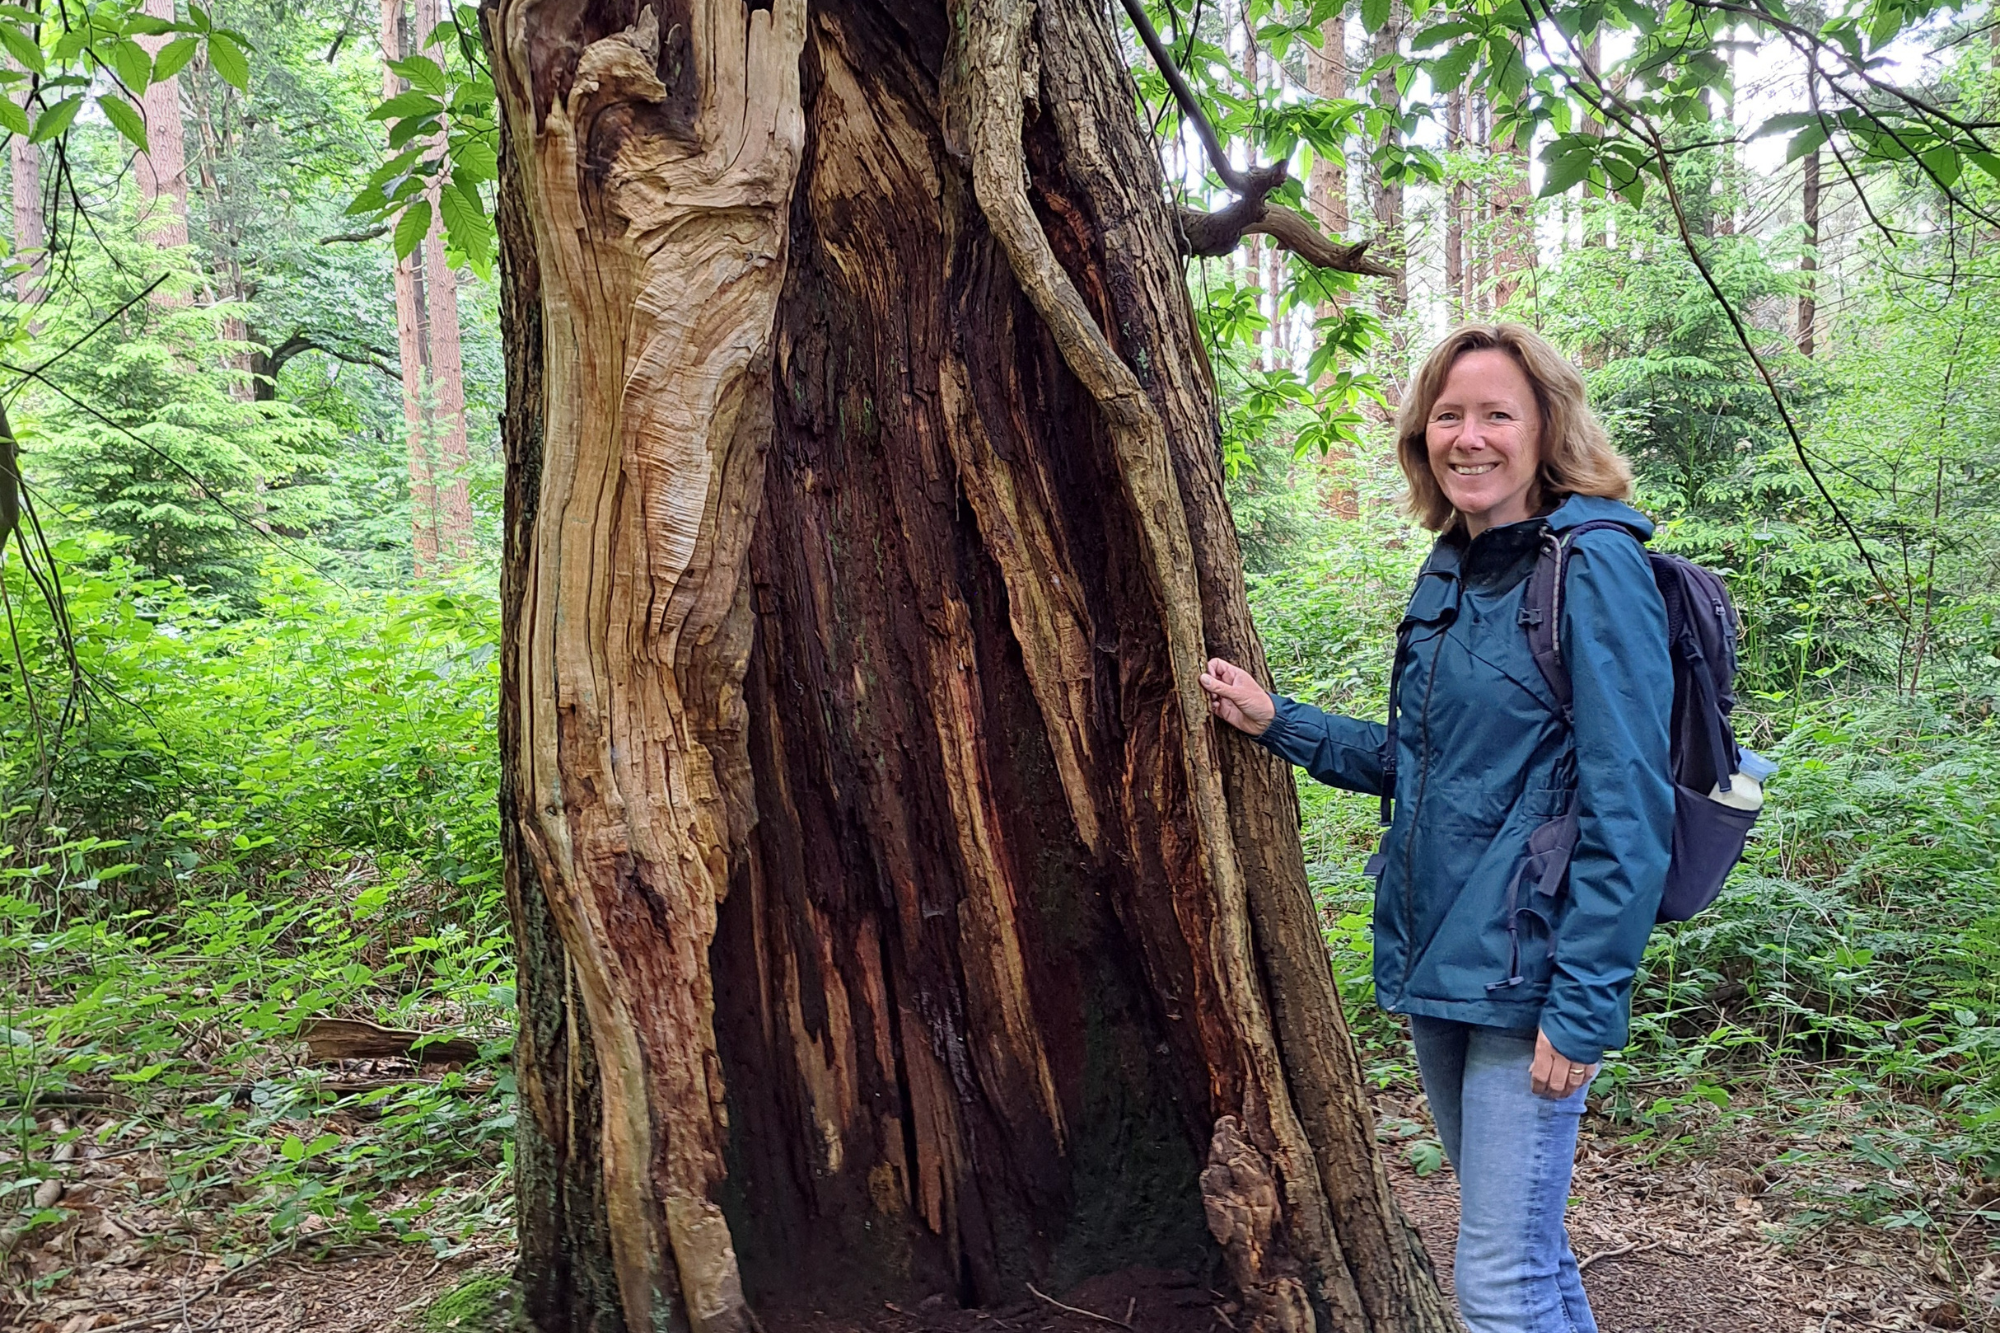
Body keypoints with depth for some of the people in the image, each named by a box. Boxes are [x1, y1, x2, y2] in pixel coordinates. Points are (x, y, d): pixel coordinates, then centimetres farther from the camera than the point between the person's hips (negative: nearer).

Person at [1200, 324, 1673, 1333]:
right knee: (1522, 1244, 21)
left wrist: (1585, 1005, -18)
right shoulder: (1450, 571, 10)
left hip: (1528, 976, -8)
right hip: (1436, 965, 8)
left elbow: (1628, 807, -17)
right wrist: (1279, 723, 7)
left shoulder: (1593, 565, -13)